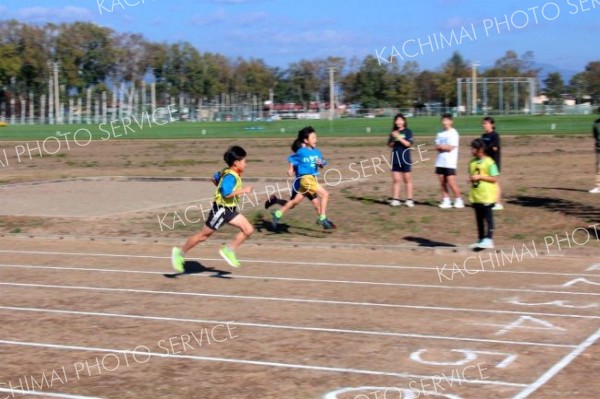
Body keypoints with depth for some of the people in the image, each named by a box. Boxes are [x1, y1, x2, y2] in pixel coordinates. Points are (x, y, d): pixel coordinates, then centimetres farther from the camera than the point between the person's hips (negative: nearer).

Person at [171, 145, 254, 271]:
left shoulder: (227, 173, 7)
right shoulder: (230, 176, -23)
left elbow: (215, 178, 22)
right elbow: (227, 194, -33)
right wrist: (243, 190, -26)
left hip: (230, 210, 9)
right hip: (220, 209, -9)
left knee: (248, 230, -2)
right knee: (204, 235, 1)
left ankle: (228, 251, 3)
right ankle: (180, 252, 16)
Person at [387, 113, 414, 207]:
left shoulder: (408, 132, -3)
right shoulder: (393, 132, 8)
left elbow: (408, 144, -14)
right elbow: (390, 145, 8)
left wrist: (398, 137, -21)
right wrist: (393, 138, -11)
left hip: (405, 158, -3)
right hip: (395, 158, 3)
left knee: (407, 179, 3)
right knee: (396, 179, 5)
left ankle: (409, 199, 7)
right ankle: (395, 199, 8)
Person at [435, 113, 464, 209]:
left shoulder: (453, 133, -5)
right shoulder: (440, 134, 15)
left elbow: (451, 148, -13)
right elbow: (437, 147, 9)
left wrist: (441, 146, -2)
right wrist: (444, 147, -10)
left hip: (450, 162, -7)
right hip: (440, 161, 7)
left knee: (451, 183, -10)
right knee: (442, 183, 5)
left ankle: (459, 200, 0)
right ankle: (446, 201, 10)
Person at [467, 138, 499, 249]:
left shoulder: (489, 162, -11)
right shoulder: (472, 162, 10)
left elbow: (494, 179, -12)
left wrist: (480, 177, -20)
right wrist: (471, 179, -2)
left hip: (487, 195, -7)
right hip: (476, 195, 7)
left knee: (488, 217, -6)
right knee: (479, 218, 12)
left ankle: (489, 240, -6)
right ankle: (481, 240, 19)